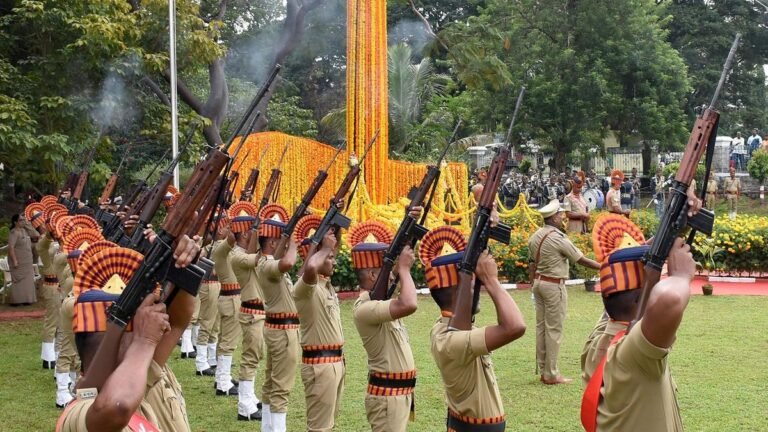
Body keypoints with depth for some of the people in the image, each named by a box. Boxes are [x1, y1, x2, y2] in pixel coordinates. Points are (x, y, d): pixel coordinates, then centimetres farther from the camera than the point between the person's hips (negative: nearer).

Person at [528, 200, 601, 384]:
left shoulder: (535, 236, 5)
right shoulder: (558, 238, -17)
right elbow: (581, 260, -13)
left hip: (538, 282, 8)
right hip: (554, 285, -8)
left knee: (541, 326, 12)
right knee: (554, 329, -1)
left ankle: (542, 370, 18)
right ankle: (551, 374, 3)